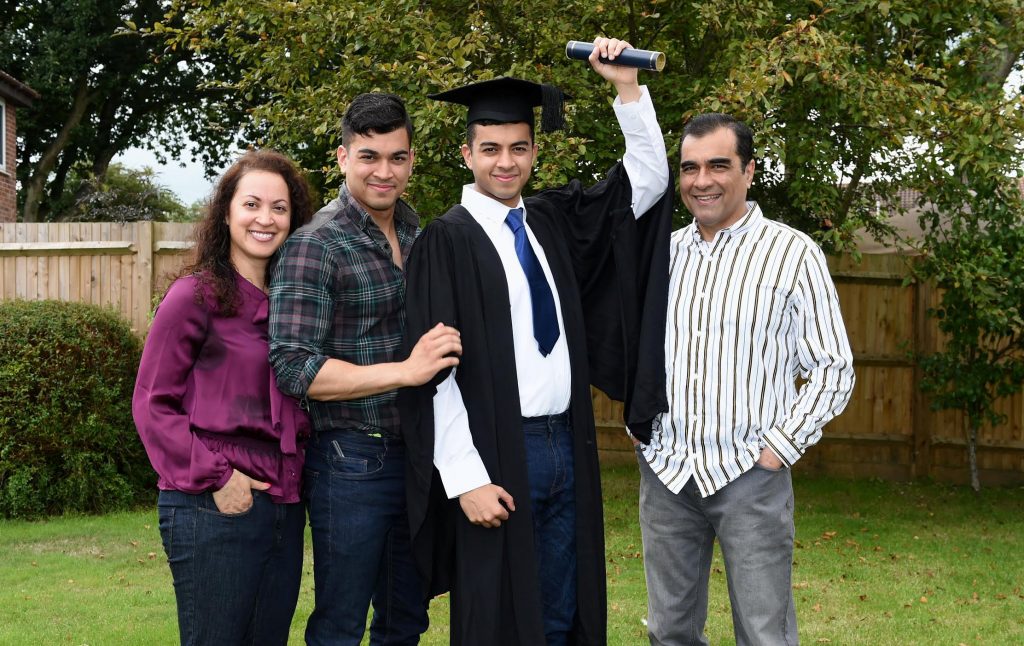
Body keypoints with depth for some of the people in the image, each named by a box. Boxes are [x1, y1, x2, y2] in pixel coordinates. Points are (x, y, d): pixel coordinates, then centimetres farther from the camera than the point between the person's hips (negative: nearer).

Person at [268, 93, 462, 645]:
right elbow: (294, 367, -21)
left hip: (416, 455, 7)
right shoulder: (315, 246, -13)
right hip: (351, 463, -7)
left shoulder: (417, 234, 9)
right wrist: (406, 371, -25)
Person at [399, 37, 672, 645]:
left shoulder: (554, 222, 9)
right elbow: (436, 371, -12)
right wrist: (465, 478, -17)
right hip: (494, 454, -5)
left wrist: (628, 86, -1)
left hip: (567, 447, 6)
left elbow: (649, 182, 10)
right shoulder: (447, 239, -8)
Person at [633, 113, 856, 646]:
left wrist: (781, 446, -10)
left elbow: (832, 369, -3)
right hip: (665, 473, 4)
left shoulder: (793, 254, -4)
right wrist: (636, 420, 10)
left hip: (750, 476, -4)